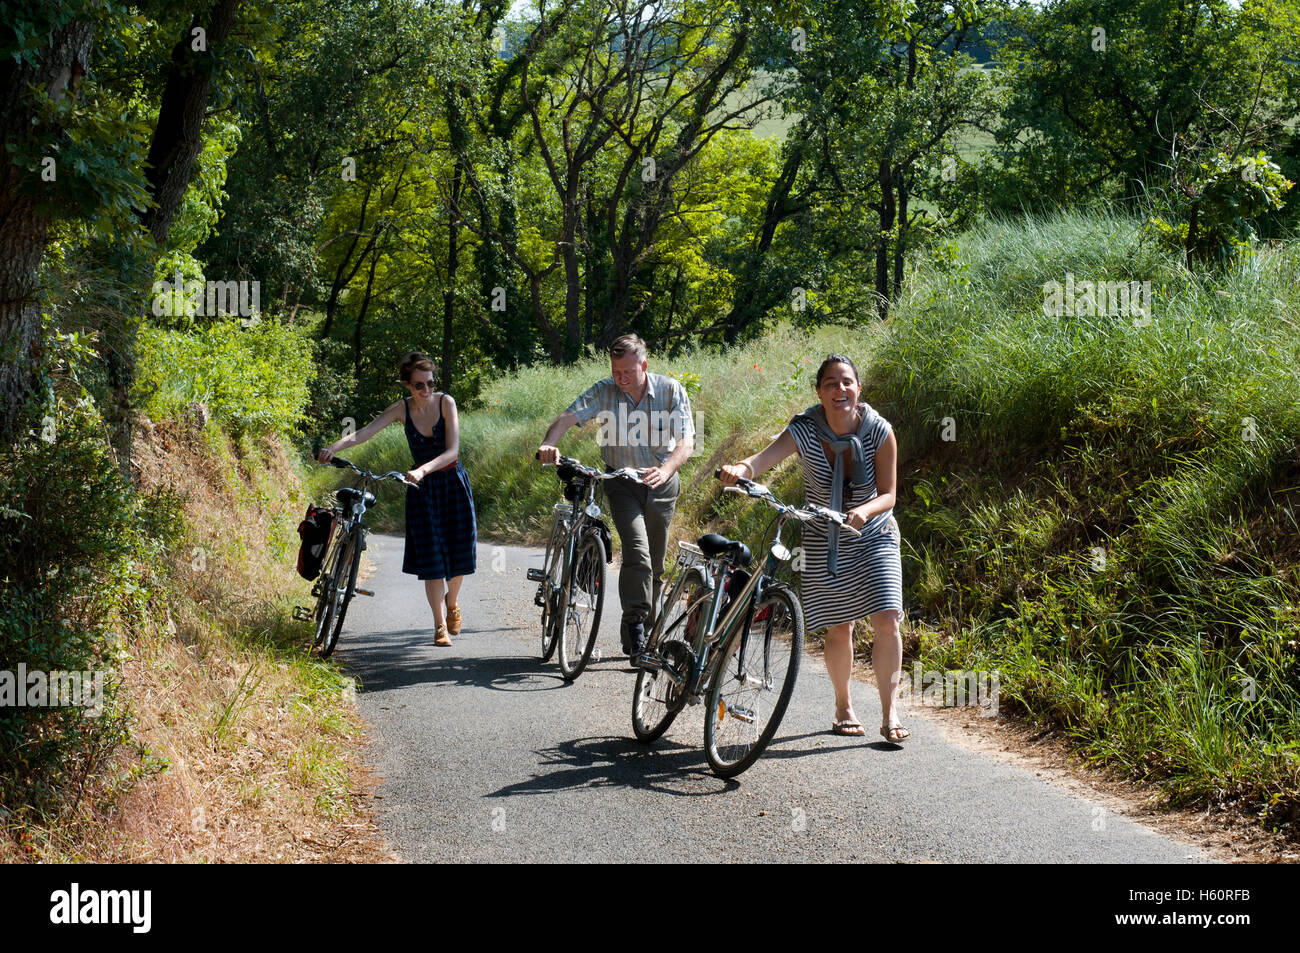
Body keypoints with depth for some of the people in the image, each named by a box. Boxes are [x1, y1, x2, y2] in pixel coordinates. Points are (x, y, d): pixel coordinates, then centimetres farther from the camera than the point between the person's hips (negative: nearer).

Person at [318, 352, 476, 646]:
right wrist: (334, 447, -37)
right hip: (422, 488, 1)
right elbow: (363, 433, -19)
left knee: (459, 552, 2)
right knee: (431, 555, -5)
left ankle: (452, 602, 33)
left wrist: (423, 470, -37)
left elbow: (452, 450, -22)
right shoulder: (402, 409, -9)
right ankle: (439, 625, 2)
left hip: (453, 481, -1)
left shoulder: (446, 403, -14)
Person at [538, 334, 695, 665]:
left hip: (661, 483, 1)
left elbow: (686, 441, -17)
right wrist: (549, 444, -43)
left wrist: (665, 471, -37)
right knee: (638, 553, -22)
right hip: (622, 483, -1)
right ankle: (635, 626, -17)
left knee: (655, 565, 8)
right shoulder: (604, 392, -9)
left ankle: (640, 632, 23)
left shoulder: (671, 391, -10)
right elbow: (568, 417, -21)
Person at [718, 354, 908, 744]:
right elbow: (763, 459, -34)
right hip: (825, 541, 0)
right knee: (838, 628, 3)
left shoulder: (879, 431, -17)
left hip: (874, 536, 0)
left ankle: (890, 714, -4)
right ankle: (843, 708, 25)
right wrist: (739, 469, -57)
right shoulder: (805, 430, -19)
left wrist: (864, 511, -35)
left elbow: (888, 494, -13)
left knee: (886, 619, -13)